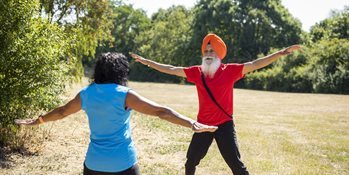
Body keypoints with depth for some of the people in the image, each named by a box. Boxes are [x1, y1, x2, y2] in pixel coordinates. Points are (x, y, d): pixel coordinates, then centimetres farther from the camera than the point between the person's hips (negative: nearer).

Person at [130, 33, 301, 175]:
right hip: (203, 124, 3)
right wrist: (146, 62, 6)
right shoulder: (196, 72, -2)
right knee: (191, 161, 15)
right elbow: (171, 69, 3)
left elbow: (255, 64, -16)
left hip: (225, 124, -3)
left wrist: (281, 53, -26)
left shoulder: (230, 71, -10)